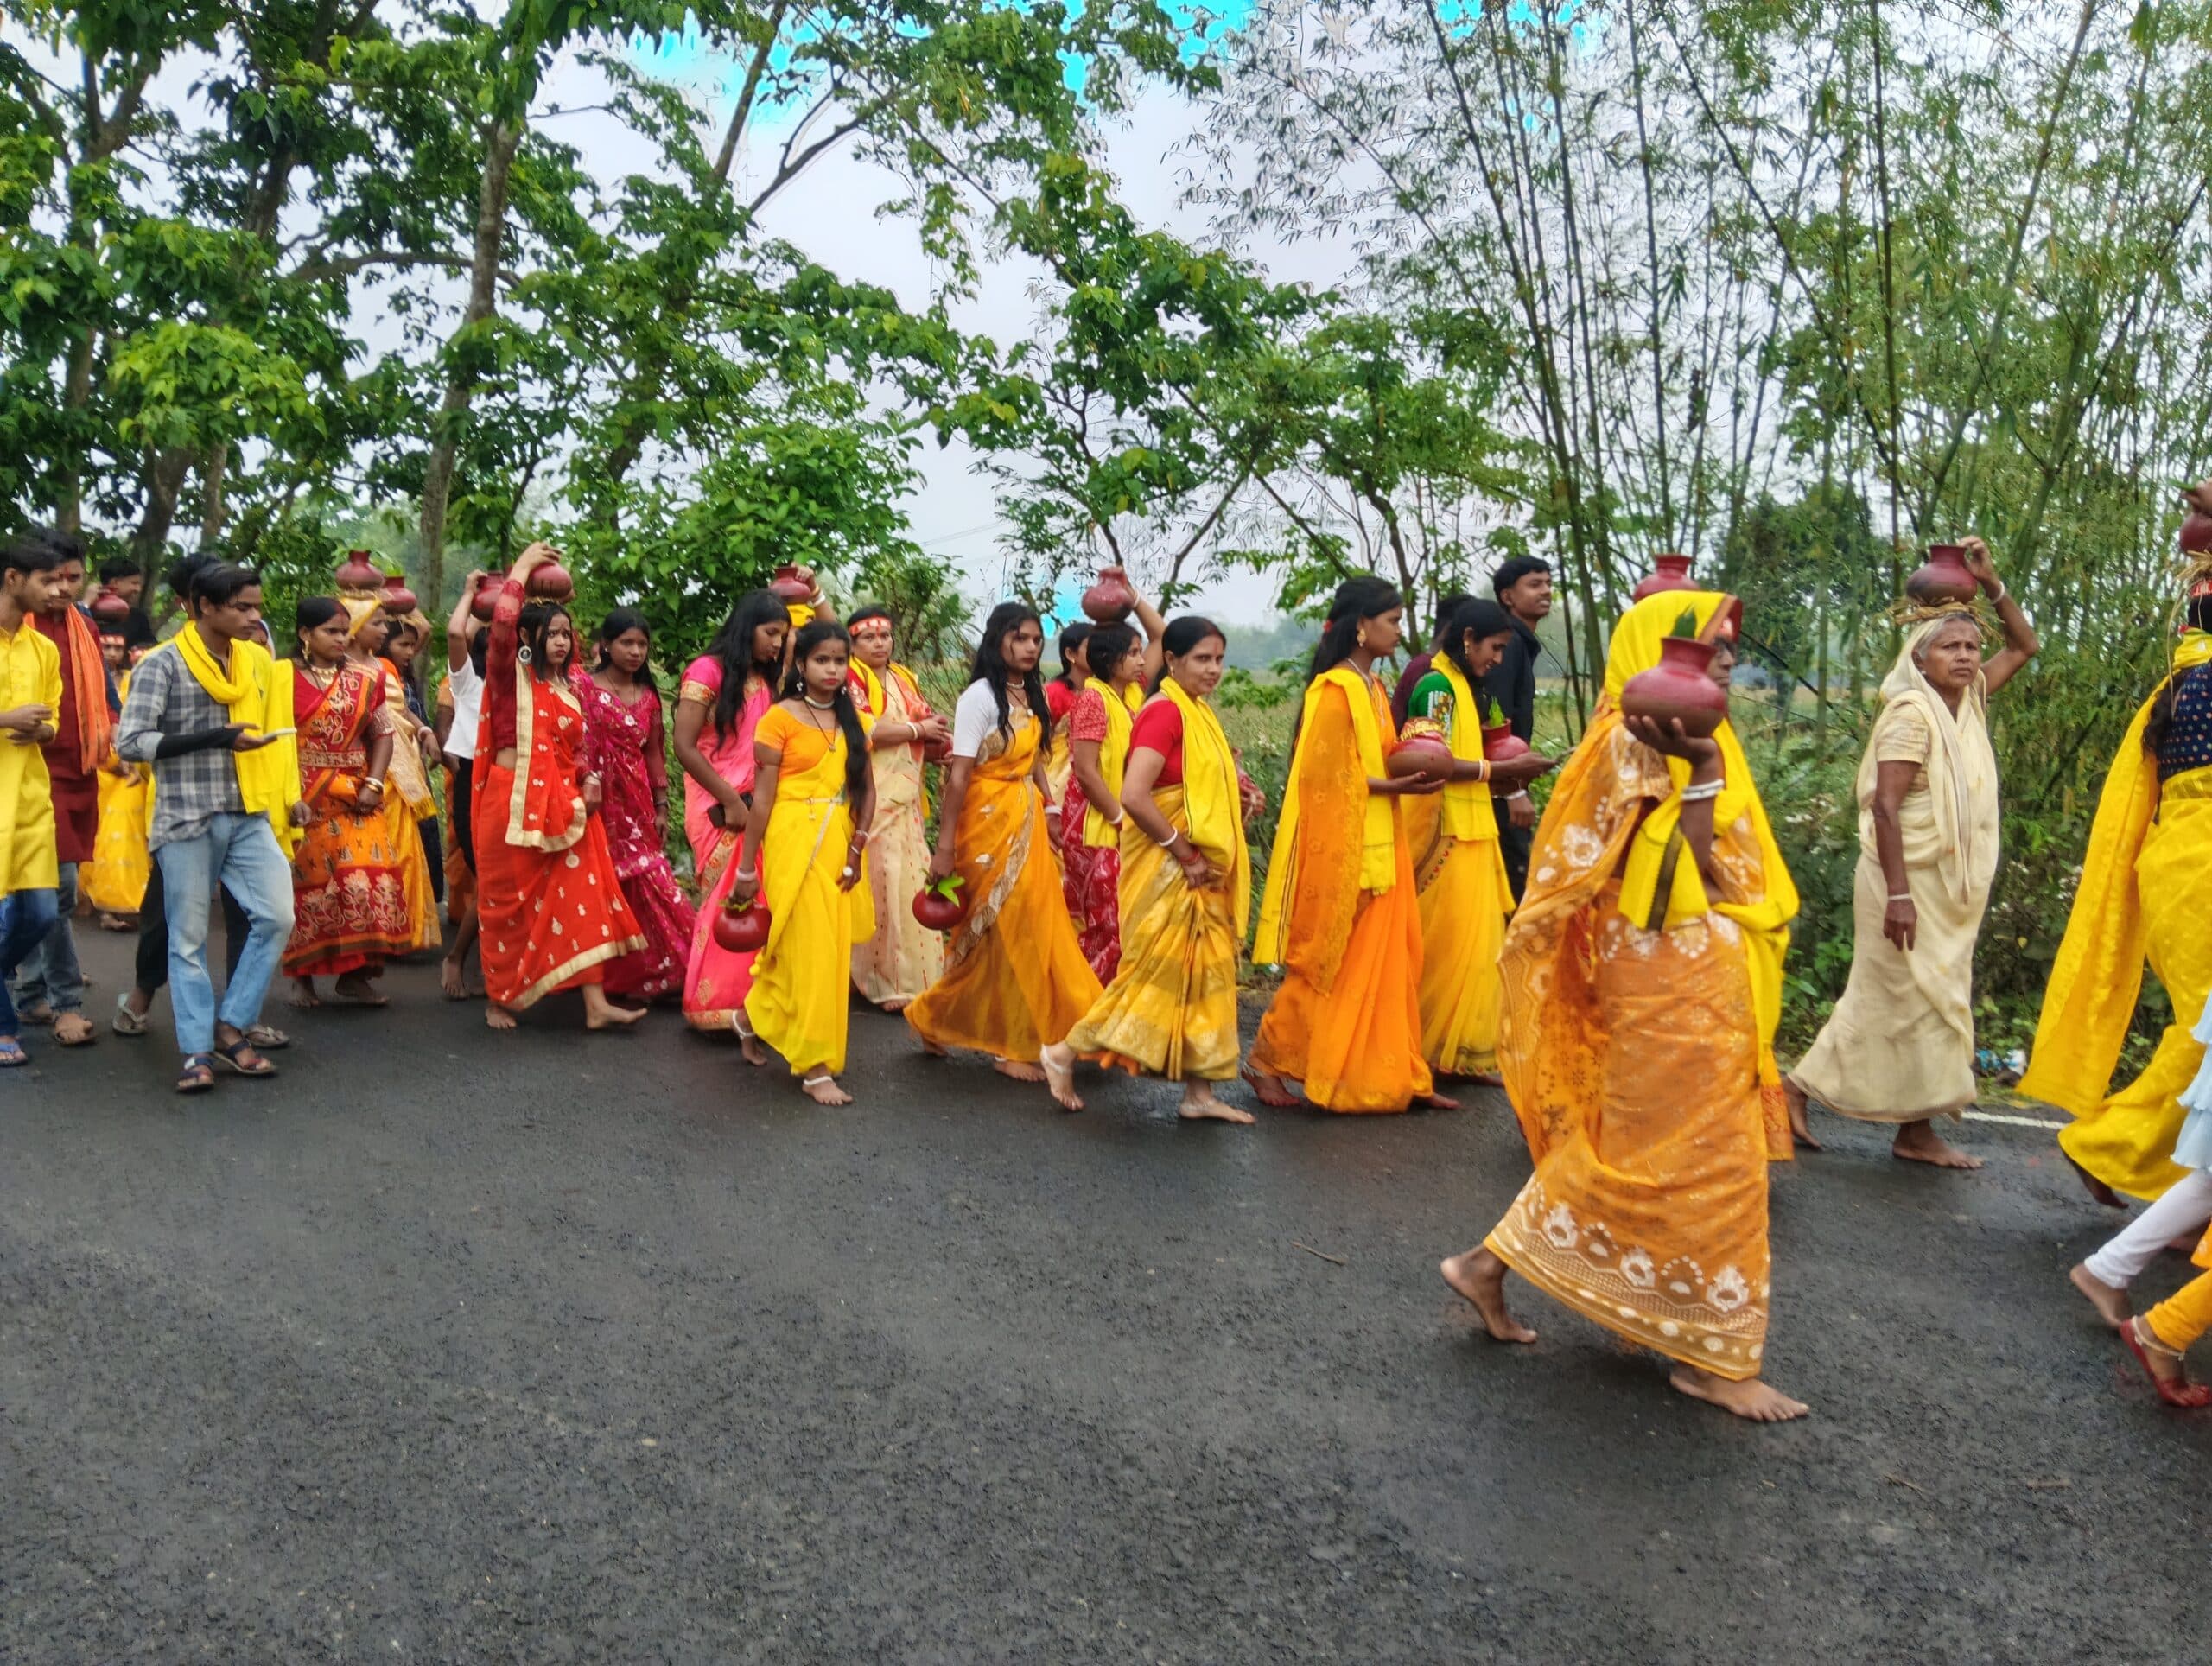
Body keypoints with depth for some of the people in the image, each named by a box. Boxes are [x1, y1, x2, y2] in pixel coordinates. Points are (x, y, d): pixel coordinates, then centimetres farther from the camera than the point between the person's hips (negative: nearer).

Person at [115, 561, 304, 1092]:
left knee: (277, 917, -6)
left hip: (249, 816, 5)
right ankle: (197, 1051, 10)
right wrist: (218, 738, -20)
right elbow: (129, 742, -13)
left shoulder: (257, 661, 10)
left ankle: (231, 1026, 10)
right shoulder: (162, 663, -7)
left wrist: (288, 797, 12)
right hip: (187, 819, -5)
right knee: (189, 937, 2)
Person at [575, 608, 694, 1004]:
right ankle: (603, 980, 14)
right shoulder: (583, 686, -4)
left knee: (644, 883, 1)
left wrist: (662, 807, 11)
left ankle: (643, 975, 13)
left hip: (637, 802, 4)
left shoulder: (648, 695, 11)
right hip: (597, 799, -4)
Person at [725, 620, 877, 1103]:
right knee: (812, 951, -5)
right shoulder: (781, 717, -5)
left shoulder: (853, 721, 11)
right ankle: (815, 1066, 5)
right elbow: (762, 796, -6)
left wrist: (856, 849, -4)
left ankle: (753, 1017, 36)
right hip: (795, 842, -6)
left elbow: (867, 790, 9)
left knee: (833, 948, 11)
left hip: (839, 846, 6)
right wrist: (745, 869, -5)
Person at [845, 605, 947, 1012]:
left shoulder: (905, 679, 18)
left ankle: (912, 975, 15)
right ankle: (886, 981, -1)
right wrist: (917, 729, -9)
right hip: (872, 798, -7)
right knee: (883, 882, -8)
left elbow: (928, 735, 20)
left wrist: (937, 738, -3)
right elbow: (863, 731, -17)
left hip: (907, 798, 7)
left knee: (912, 880, 7)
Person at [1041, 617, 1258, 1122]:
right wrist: (1185, 855, -19)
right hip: (1166, 869, -9)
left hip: (1201, 872, 9)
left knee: (1206, 973, 10)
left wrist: (1235, 795, 0)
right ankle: (1064, 1053, 11)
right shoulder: (1164, 711, -16)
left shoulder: (1200, 713, 11)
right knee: (1158, 973, -4)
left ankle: (1200, 1094, 17)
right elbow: (1134, 797, -26)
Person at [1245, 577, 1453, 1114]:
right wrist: (1393, 786, -20)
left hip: (1380, 846, 9)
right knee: (1328, 965, 0)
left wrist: (1411, 768, 1)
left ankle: (1398, 1074, 18)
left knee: (1390, 963, 10)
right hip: (1340, 848, -9)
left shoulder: (1375, 688, 14)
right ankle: (1266, 1061, 14)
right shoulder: (1335, 690, -14)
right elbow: (1325, 777, -18)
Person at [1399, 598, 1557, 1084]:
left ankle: (1468, 1052, 18)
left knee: (1475, 943, 11)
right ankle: (1442, 1051, 5)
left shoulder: (1459, 686, 17)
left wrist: (1506, 772, 5)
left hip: (1468, 832, 10)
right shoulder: (1436, 685, -12)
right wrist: (1504, 769, -14)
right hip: (1445, 832, -10)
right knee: (1451, 943, -4)